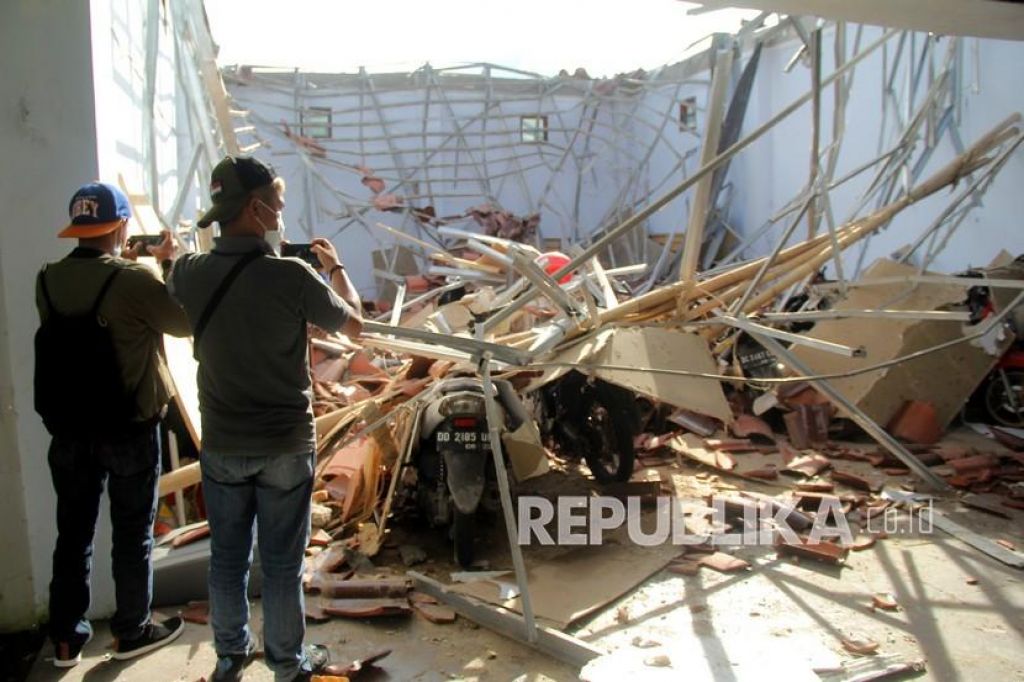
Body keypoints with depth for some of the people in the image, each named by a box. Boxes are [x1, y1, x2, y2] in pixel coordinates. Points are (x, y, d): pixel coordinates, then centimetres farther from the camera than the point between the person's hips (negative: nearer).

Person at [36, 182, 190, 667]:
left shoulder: (48, 280, -2)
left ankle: (66, 639, 28)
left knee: (73, 534, 16)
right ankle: (131, 632, 26)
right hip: (130, 429, -5)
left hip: (69, 428, 5)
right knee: (132, 535, 11)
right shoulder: (134, 280, -20)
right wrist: (170, 264, 5)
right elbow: (186, 323, -6)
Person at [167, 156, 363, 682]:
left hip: (221, 444, 4)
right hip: (285, 444, -3)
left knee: (227, 557, 19)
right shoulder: (292, 276, -21)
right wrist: (336, 267, 11)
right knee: (281, 561, 11)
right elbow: (354, 324, -4)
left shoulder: (189, 273, -9)